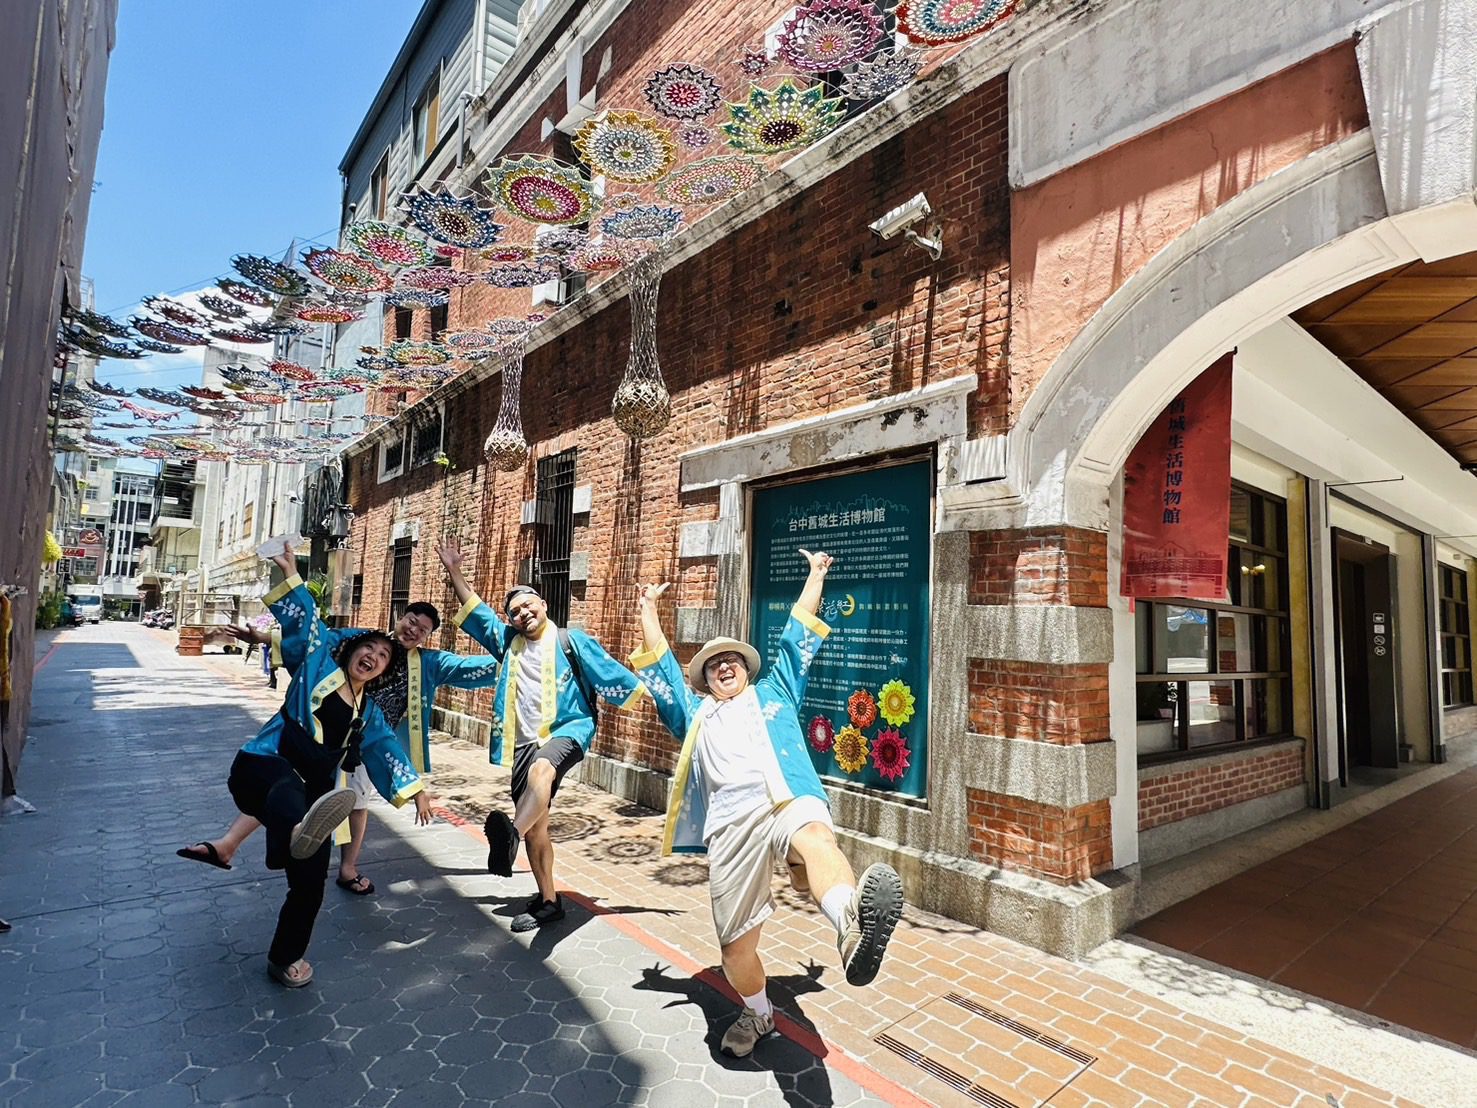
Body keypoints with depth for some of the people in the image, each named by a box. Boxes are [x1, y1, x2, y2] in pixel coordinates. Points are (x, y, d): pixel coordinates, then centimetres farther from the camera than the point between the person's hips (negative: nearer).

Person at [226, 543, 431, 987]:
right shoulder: (318, 663, 9)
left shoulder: (370, 713, 19)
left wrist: (415, 788, 20)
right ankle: (300, 833, -80)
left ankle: (285, 958, 23)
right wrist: (290, 575, -10)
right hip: (266, 765, -5)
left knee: (310, 882, 0)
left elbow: (389, 751, 22)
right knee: (288, 785, -44)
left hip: (315, 791, 6)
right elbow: (304, 620, -1)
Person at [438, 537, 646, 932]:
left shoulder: (570, 640, 1)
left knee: (541, 769, -40)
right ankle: (548, 900, 19)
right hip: (525, 741, 5)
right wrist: (454, 573, 14)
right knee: (536, 825, 7)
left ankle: (510, 834, -64)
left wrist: (647, 692, -5)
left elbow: (610, 672, 0)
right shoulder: (509, 641, 14)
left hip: (566, 730, -5)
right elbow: (475, 612, 18)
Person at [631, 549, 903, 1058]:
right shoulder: (695, 713, 33)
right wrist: (648, 609, 42)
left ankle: (852, 931, -68)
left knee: (817, 837, -38)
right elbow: (659, 667, 35)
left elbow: (798, 638, 32)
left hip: (790, 800, -2)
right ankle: (757, 1013, 33)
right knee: (735, 941, 2)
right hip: (732, 822, 3)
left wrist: (814, 576, 36)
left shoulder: (774, 693, 30)